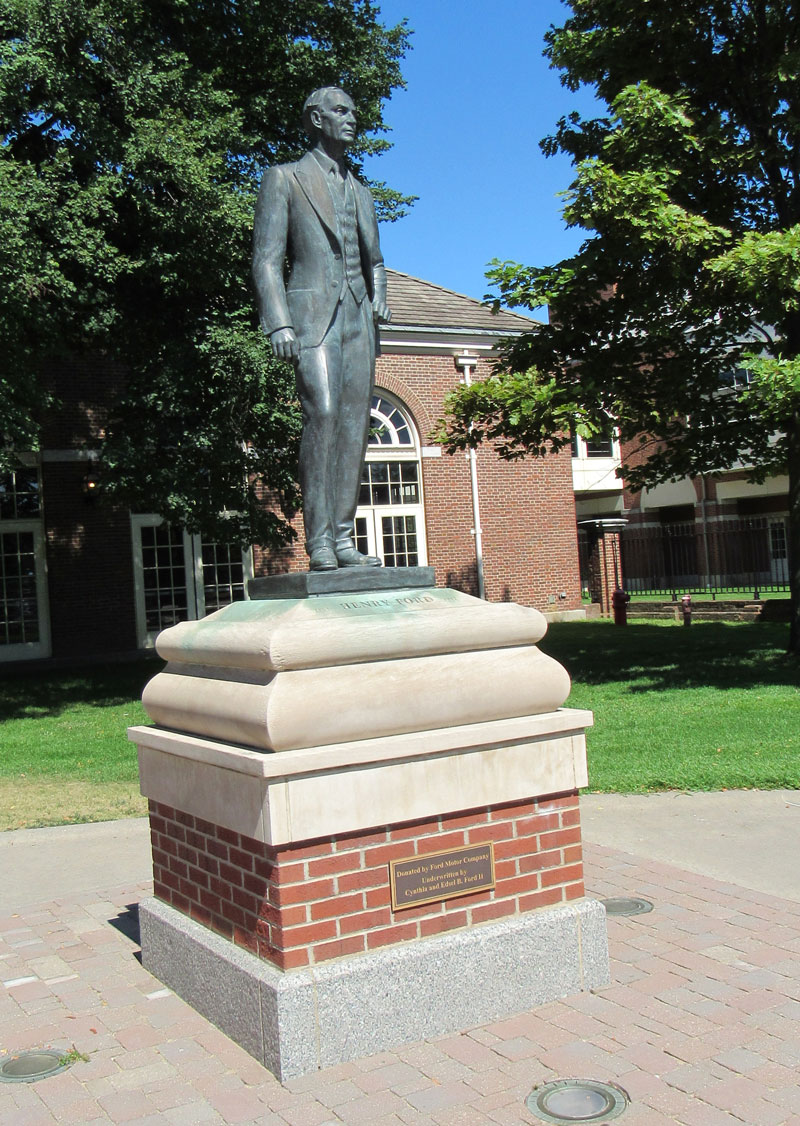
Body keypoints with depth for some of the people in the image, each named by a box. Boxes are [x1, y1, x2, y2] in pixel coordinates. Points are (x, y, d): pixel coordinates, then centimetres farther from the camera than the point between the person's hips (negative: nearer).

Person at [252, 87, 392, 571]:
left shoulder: (361, 192, 25)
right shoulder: (284, 179, 8)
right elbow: (267, 258, -1)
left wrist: (379, 296, 10)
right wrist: (279, 323, -14)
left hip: (357, 316, 6)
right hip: (312, 312, -6)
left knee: (355, 423, -3)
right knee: (322, 413, -20)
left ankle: (343, 536, -1)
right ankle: (319, 540, -20)